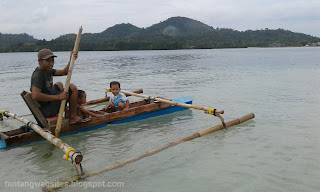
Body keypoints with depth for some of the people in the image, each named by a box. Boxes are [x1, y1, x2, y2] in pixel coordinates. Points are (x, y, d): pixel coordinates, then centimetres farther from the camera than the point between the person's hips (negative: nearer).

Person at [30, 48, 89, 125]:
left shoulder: (48, 70, 6)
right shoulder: (38, 75, -23)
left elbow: (64, 72, 9)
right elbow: (35, 96, -35)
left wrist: (71, 60, -7)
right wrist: (58, 97, -34)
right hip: (46, 111, -11)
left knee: (59, 84, 32)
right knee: (72, 88, -11)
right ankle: (73, 117, 1)